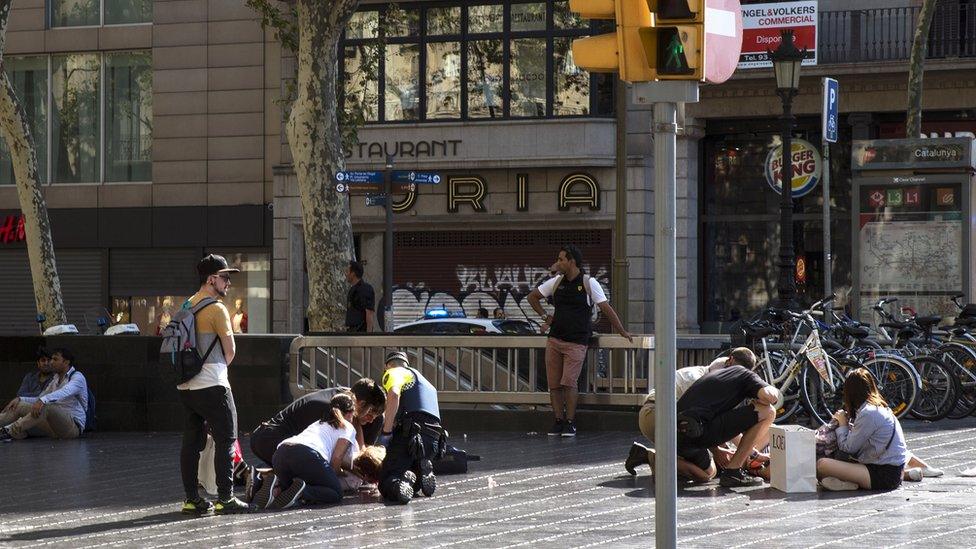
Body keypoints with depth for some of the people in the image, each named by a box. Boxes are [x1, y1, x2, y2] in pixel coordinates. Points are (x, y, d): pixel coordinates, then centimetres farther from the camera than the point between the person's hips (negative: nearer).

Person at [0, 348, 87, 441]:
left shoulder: (77, 377, -7)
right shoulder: (55, 379, 18)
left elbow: (65, 392, -28)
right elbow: (39, 399, 20)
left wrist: (43, 400, -45)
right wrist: (19, 399, 1)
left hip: (74, 426, -8)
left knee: (46, 407, -37)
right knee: (18, 406, -4)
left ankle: (10, 432, -45)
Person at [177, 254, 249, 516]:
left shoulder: (187, 306, 14)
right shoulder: (216, 309, -11)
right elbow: (230, 351, -9)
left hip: (186, 386, 8)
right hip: (212, 386, -8)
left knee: (191, 442, 9)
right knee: (226, 440, -1)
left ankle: (192, 499, 10)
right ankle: (225, 498, -3)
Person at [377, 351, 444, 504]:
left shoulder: (393, 373, 11)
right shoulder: (425, 383, 37)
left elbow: (394, 395, -12)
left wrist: (386, 432, -13)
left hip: (411, 433, -7)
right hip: (434, 438, 7)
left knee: (386, 483, -3)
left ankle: (402, 483, -36)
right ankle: (423, 476, -10)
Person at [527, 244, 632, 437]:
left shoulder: (589, 283, -2)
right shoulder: (556, 282, 10)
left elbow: (606, 308, -2)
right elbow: (532, 297, 24)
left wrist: (622, 332, -2)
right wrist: (545, 316, 14)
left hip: (576, 342, -5)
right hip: (554, 340, 5)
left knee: (568, 383, -12)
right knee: (554, 384, 2)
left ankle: (570, 423, -3)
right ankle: (558, 421, 9)